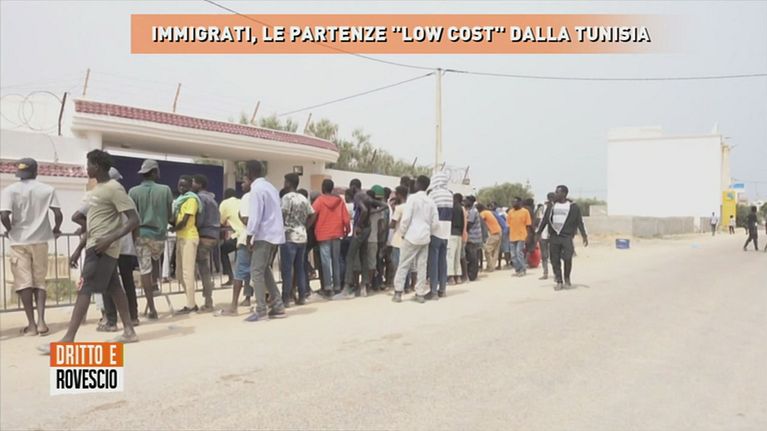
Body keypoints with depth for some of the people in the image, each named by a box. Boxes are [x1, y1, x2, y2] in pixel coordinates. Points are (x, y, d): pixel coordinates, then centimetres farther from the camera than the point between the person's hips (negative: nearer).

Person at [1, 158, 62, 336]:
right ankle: (41, 321, -2)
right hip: (40, 241, 1)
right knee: (39, 282, 9)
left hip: (19, 242, -1)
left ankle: (31, 324, 3)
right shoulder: (47, 189, 2)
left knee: (24, 283, 3)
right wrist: (56, 230, 13)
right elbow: (58, 214, -5)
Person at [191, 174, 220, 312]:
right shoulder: (211, 198, 21)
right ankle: (208, 301, 13)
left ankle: (208, 304, -7)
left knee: (204, 271, -7)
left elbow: (199, 220, -16)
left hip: (204, 236, -9)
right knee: (206, 270, 12)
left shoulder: (200, 197, -8)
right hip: (213, 236, 9)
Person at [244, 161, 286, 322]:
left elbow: (255, 215, -17)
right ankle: (277, 307, 15)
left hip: (264, 235, -9)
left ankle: (261, 311, -3)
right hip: (275, 234, 9)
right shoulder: (271, 187, 15)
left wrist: (249, 236, -9)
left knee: (256, 272, -3)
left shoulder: (257, 189, -12)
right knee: (265, 270, 15)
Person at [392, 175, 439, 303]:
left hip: (411, 236, -4)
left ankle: (398, 293, 1)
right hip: (425, 237, 4)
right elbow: (436, 223, 6)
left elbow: (406, 218, -13)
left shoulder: (412, 198, -8)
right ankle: (420, 294, 8)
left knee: (403, 265, 2)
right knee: (422, 266, 7)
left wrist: (402, 233, 0)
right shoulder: (431, 202, 7)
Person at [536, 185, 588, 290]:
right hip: (553, 237, 3)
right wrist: (538, 233, 10)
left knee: (567, 259, -12)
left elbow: (580, 222, 6)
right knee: (555, 261, 0)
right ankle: (559, 282, 9)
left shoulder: (573, 207, 3)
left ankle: (567, 279, 10)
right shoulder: (552, 207, 12)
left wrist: (584, 236, 3)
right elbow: (544, 221, 14)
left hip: (567, 237, -3)